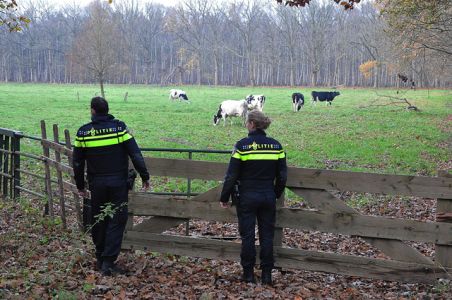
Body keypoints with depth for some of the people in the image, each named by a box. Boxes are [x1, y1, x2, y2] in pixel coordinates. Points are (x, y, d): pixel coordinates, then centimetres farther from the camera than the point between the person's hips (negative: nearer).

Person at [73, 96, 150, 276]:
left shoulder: (83, 132, -1)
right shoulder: (119, 127, -6)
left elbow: (77, 162, 5)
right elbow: (135, 155, -8)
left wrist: (80, 186, 16)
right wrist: (145, 177, 1)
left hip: (96, 185, 2)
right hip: (118, 183, -2)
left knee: (98, 221, 15)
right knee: (117, 221, 2)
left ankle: (100, 259, 26)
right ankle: (108, 262, -5)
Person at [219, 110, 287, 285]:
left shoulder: (242, 145, -11)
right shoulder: (276, 145, 0)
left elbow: (231, 176, -9)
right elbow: (282, 176, 4)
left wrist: (224, 198, 0)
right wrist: (276, 194, 19)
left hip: (247, 197, -3)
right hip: (268, 197, 3)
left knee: (247, 235, 7)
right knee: (267, 235, 10)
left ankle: (248, 273, 12)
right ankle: (267, 274, 13)